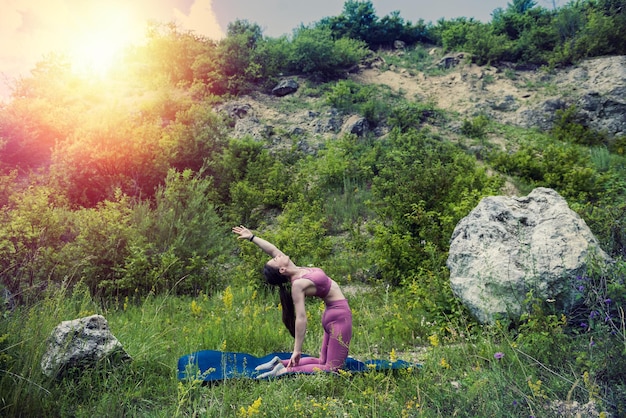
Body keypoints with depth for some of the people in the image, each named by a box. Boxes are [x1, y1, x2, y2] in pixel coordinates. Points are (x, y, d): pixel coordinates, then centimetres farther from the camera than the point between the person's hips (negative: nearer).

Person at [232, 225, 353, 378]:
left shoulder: (296, 271, 1)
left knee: (323, 361, 17)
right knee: (332, 368, -5)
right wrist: (297, 351, -24)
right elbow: (301, 318, -24)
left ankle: (281, 363, 14)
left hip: (334, 314, 9)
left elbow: (274, 251, 7)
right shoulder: (298, 285, -22)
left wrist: (252, 237, 13)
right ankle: (286, 370, -10)